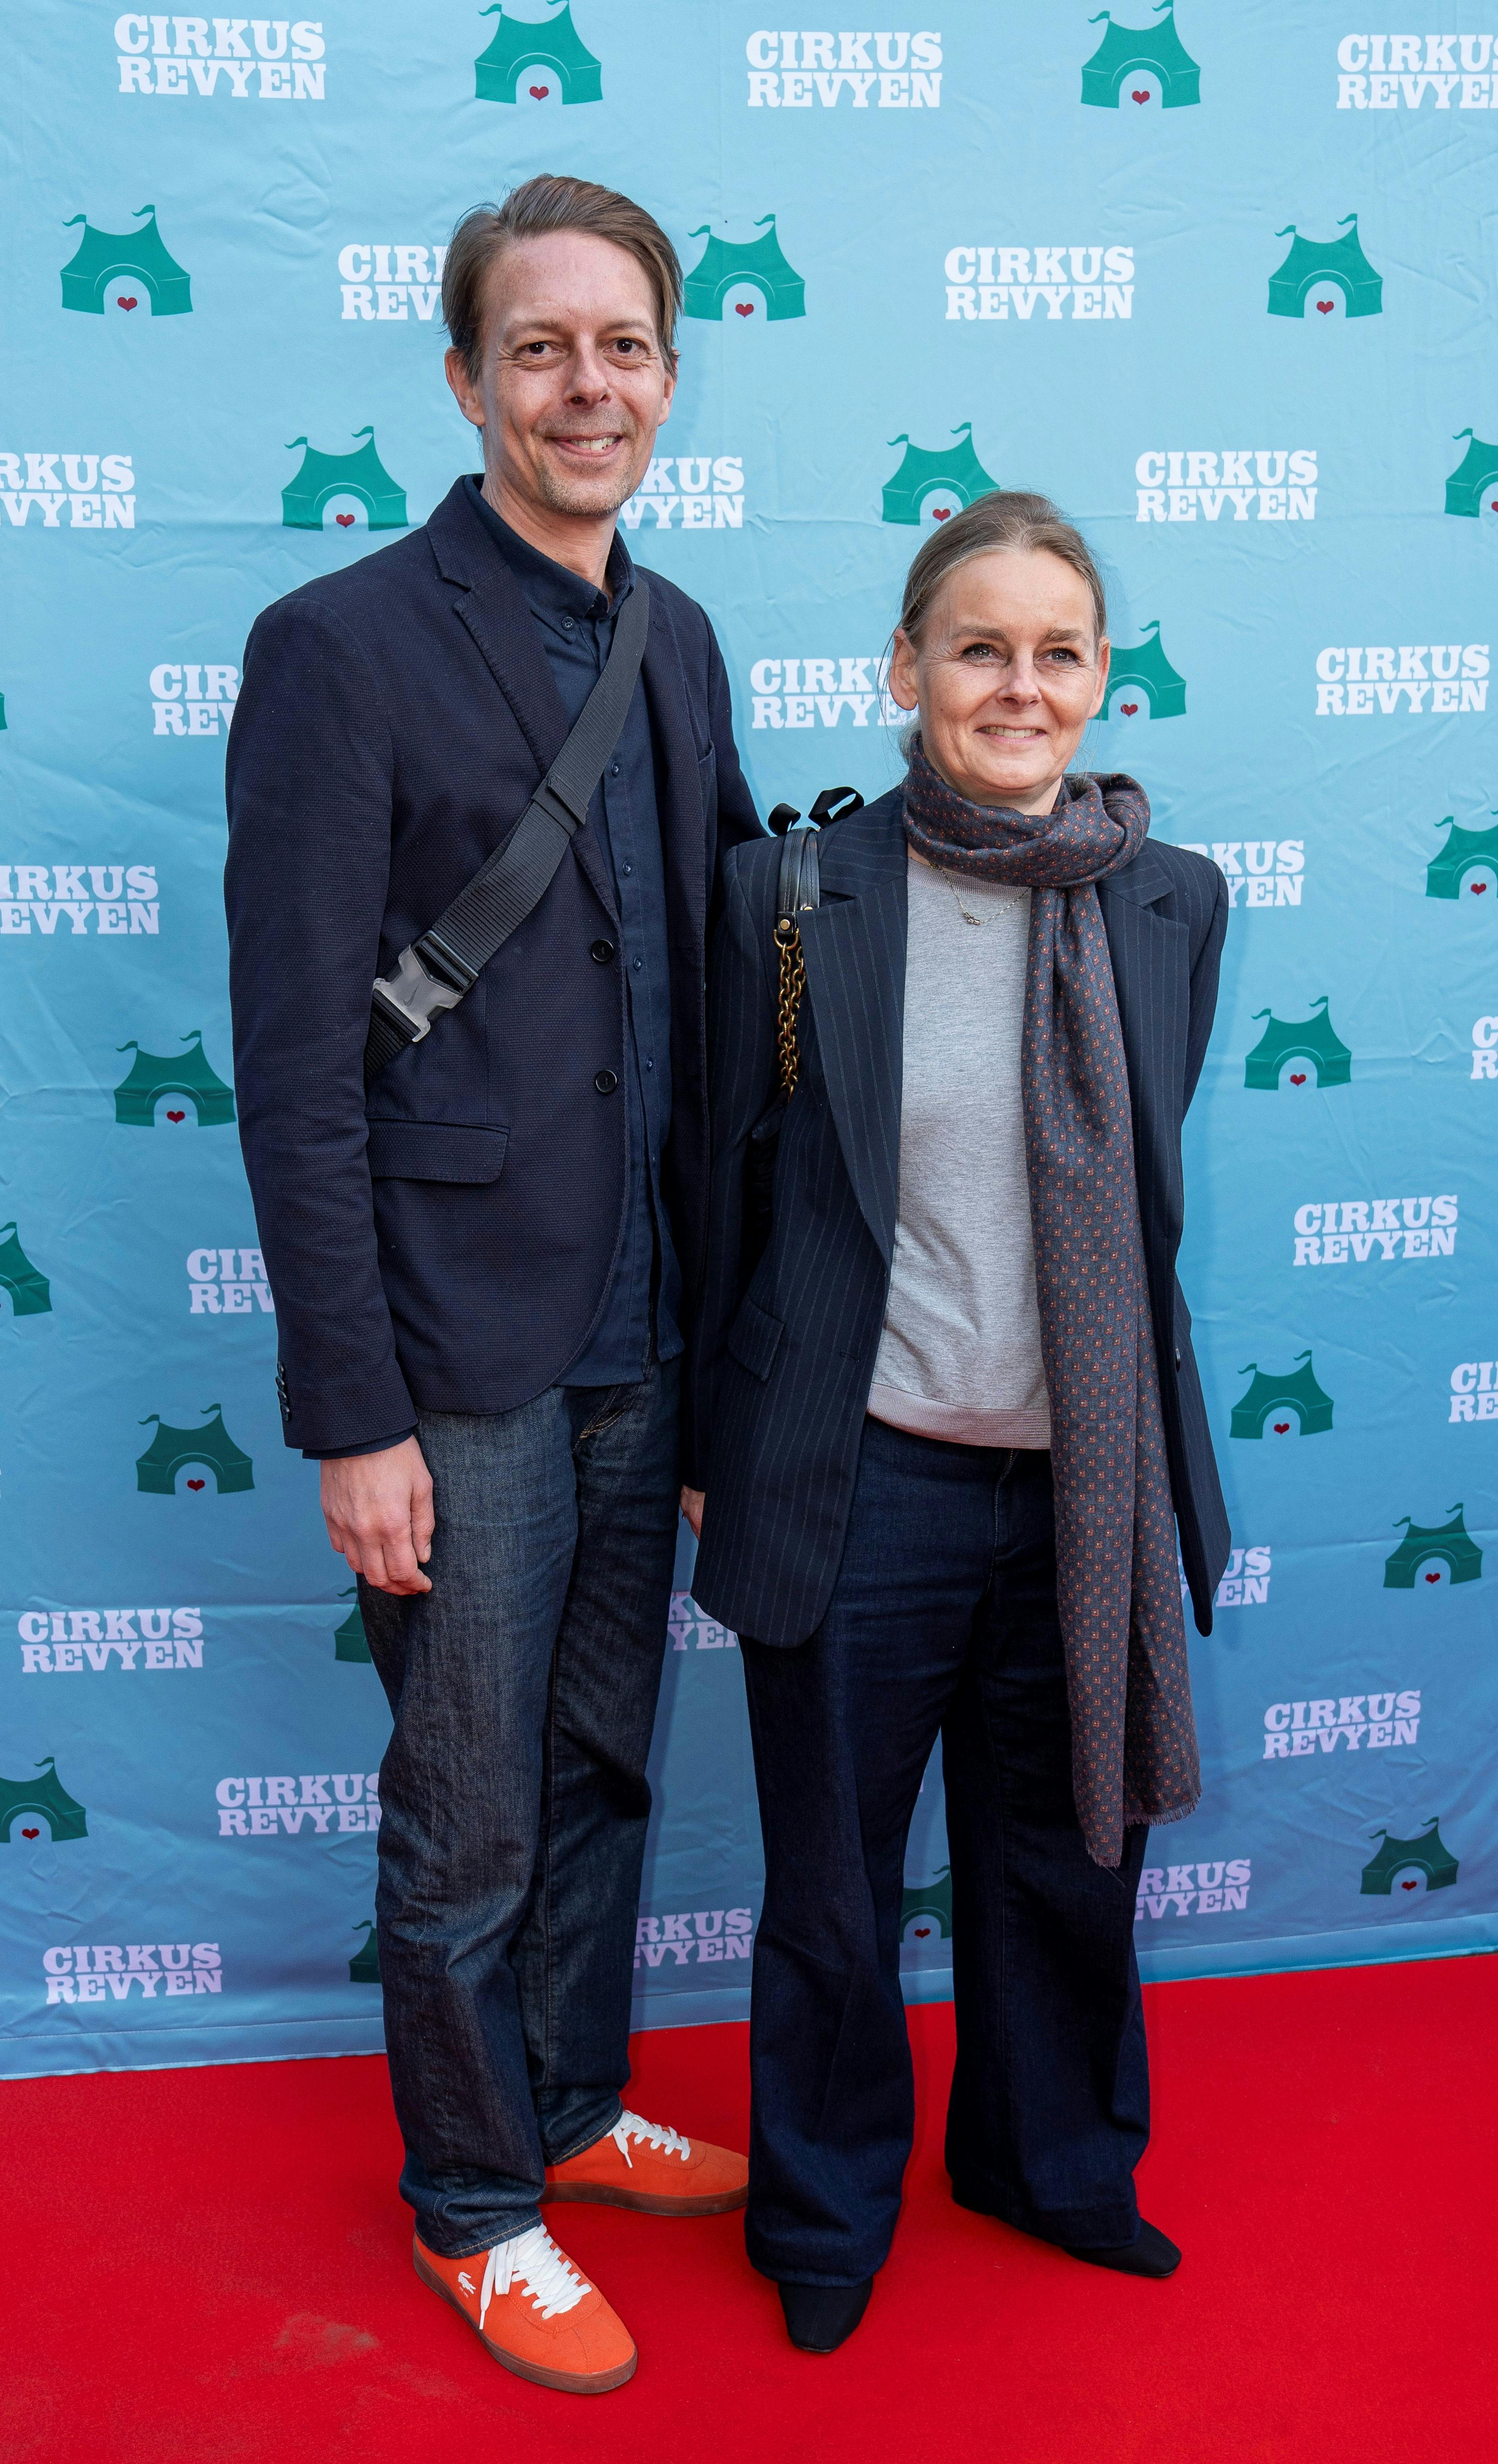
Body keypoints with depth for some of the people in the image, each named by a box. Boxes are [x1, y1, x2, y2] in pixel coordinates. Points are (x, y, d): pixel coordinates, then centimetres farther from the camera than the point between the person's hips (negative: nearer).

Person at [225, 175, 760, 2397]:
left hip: (647, 1338, 6)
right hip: (465, 1355, -6)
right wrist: (352, 1415, -15)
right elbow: (297, 1070, -13)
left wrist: (729, 1318, 10)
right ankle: (474, 2206, 33)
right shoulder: (342, 649, -11)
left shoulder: (678, 643, 10)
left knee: (603, 1773, 20)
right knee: (469, 1823, 10)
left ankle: (578, 2112, 42)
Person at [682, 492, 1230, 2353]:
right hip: (864, 1483, -2)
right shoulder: (795, 896, -7)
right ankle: (826, 2212, 41)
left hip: (1089, 1486, 3)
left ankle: (1055, 2162, 48)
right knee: (833, 1886, 14)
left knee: (1067, 1860, 20)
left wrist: (1137, 1455, 12)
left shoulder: (1175, 905, 1)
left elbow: (1138, 1195, 10)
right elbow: (725, 1184, 0)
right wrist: (711, 1444, 3)